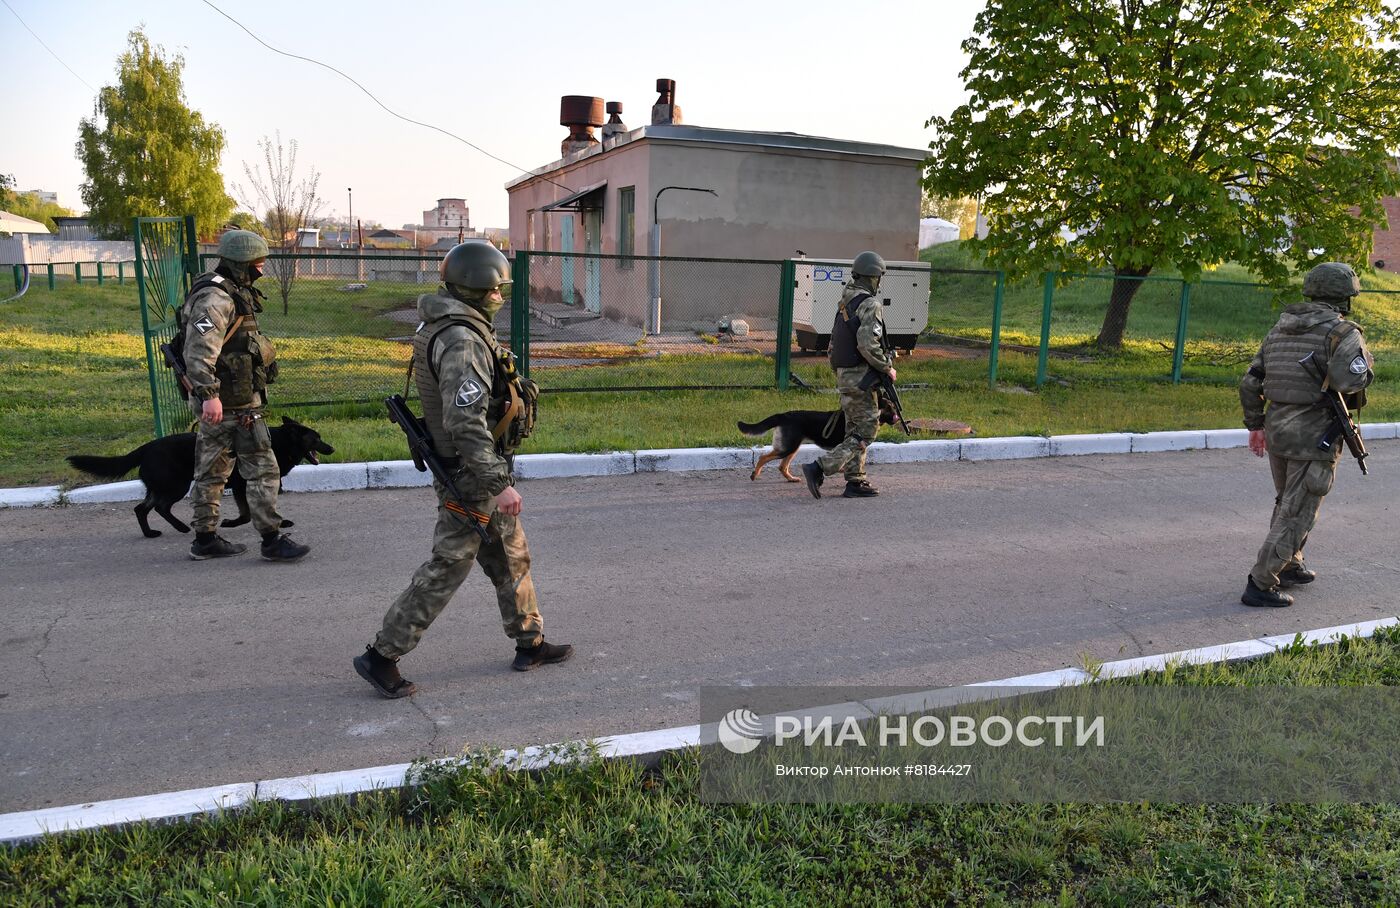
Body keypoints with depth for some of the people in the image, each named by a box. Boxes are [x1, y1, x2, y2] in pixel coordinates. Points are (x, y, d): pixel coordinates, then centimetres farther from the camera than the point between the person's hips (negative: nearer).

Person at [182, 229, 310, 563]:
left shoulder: (230, 292, 16)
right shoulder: (216, 298, -17)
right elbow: (199, 349, -26)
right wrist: (209, 394, -31)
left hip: (220, 400, 11)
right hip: (234, 403, -11)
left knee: (213, 470, 14)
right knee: (262, 469, -5)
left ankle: (205, 539, 23)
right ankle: (272, 540, 0)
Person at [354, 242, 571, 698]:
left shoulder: (447, 329, 9)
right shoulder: (463, 340, -23)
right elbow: (465, 422, -30)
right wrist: (499, 483, -28)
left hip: (477, 471, 10)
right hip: (472, 476, -10)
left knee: (511, 558, 18)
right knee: (447, 567, -1)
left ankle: (530, 643, 31)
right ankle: (381, 656, 10)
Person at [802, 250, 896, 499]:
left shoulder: (845, 302, 13)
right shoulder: (870, 304, -15)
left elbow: (834, 342, 17)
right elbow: (868, 344, -25)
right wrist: (887, 367, -12)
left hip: (844, 375, 9)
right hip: (861, 376, -9)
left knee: (855, 430, 14)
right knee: (865, 431, -4)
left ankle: (855, 482, 17)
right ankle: (819, 468, -12)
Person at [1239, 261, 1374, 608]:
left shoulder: (1280, 330, 10)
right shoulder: (1342, 332, -10)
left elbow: (1250, 383, 10)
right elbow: (1349, 380, -27)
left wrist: (1255, 426, 19)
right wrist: (1364, 360, -5)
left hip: (1277, 430, 7)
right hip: (1315, 436, -7)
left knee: (1289, 502, 25)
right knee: (1297, 514, -1)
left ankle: (1290, 567, 37)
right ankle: (1260, 585, -2)